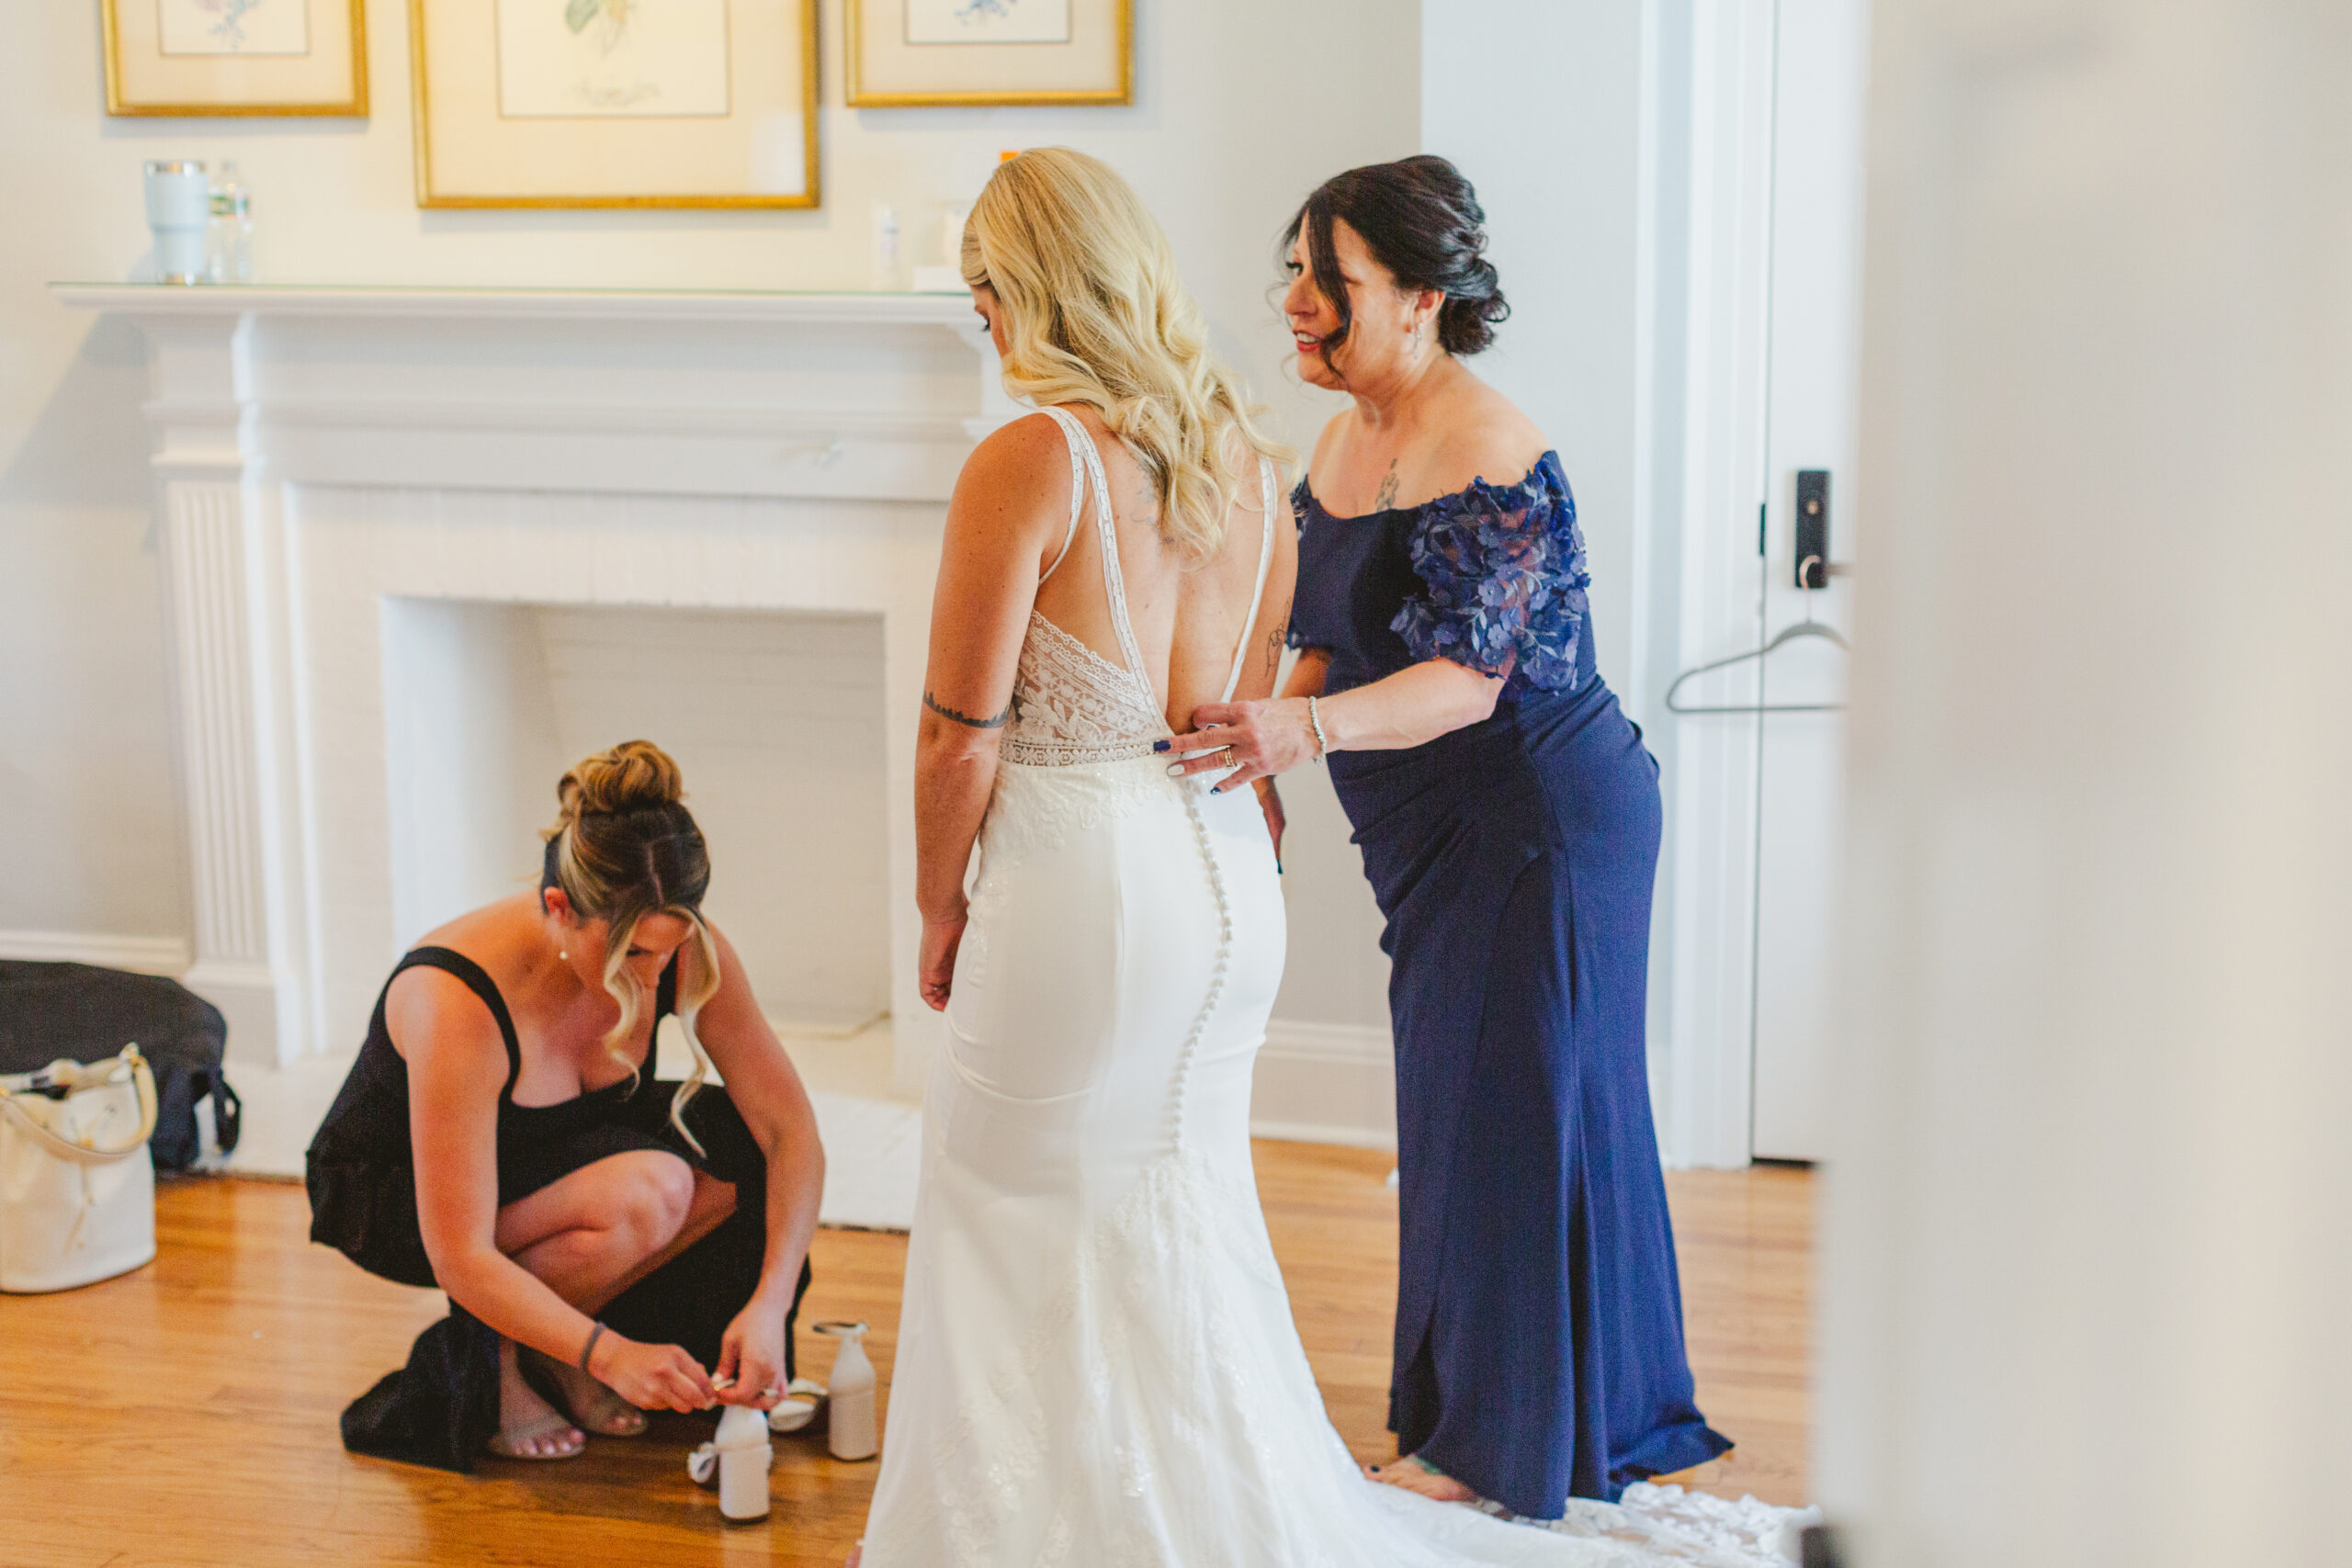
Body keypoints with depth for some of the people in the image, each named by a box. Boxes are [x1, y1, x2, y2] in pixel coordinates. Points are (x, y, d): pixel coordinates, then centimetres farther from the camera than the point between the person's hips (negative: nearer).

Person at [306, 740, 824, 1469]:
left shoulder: (681, 953, -22)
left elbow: (792, 1132, -19)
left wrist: (770, 1303, -32)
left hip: (559, 1150, 6)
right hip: (394, 1192, -6)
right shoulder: (457, 1002, -37)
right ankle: (495, 1354, -6)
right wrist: (610, 1353, -42)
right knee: (642, 1196, -34)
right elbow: (462, 1260, -34)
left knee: (745, 1153, -20)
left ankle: (556, 1354, -1)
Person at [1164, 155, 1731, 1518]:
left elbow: (1468, 681, -27)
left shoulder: (1486, 454, -21)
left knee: (1508, 1111, 0)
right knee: (1465, 1107, 17)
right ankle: (1610, 1415, 33)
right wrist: (1262, 765, -1)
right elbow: (1334, 640, 13)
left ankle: (1507, 1449, 17)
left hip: (1543, 824, -10)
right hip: (1444, 839, 10)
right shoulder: (1348, 437, 7)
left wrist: (1308, 730, -40)